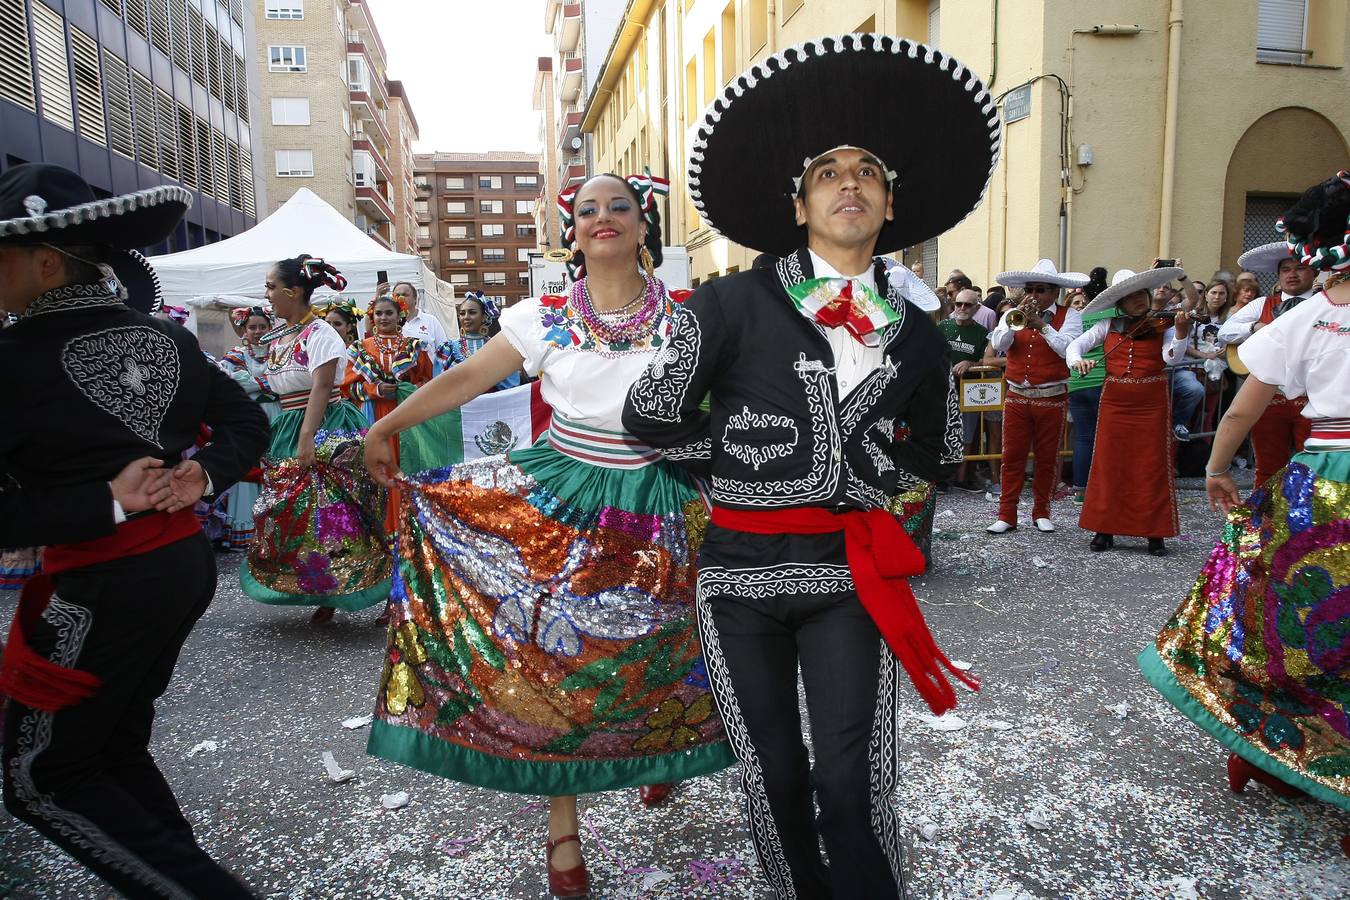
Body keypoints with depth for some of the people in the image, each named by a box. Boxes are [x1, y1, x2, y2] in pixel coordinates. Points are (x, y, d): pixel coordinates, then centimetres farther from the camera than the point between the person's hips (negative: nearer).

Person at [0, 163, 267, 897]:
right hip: (187, 562, 7)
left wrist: (108, 502, -15)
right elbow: (247, 422, 13)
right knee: (115, 745, 24)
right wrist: (203, 473, -2)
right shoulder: (164, 339, 2)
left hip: (104, 587, -7)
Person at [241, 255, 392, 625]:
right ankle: (323, 594, 19)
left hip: (326, 431, -8)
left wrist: (308, 437, -26)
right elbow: (278, 389, 14)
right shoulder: (277, 337, 13)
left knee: (330, 515, -9)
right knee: (291, 515, 9)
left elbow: (321, 388, -19)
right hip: (287, 431, 9)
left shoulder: (319, 333, -11)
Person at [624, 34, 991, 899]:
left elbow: (943, 448, 19)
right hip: (741, 568, -1)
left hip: (850, 570, 2)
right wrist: (749, 455, -3)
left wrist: (874, 470, 3)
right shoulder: (735, 303, -6)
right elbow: (651, 415, -5)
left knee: (856, 783, 1)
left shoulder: (915, 335, 6)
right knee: (773, 776, 15)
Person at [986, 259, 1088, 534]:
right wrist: (1018, 319, -17)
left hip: (1052, 399, -1)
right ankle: (1007, 514, 8)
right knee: (1012, 457, 2)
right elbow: (998, 344, -7)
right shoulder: (1013, 314, 8)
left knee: (1047, 458, 8)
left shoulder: (1069, 315, 1)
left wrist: (1041, 324, -18)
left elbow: (1068, 348, -14)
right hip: (1017, 397, 2)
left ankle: (1041, 512, 21)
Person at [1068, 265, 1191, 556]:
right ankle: (1105, 529, 13)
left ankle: (1155, 534, 11)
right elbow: (1074, 345, 2)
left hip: (1152, 403, -1)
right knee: (1110, 465, 4)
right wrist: (1076, 360, -20)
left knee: (1152, 467, 2)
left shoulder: (1162, 324, 1)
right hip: (1115, 402, 1)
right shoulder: (1108, 326, 6)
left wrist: (1181, 332, -30)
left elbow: (1172, 357, -12)